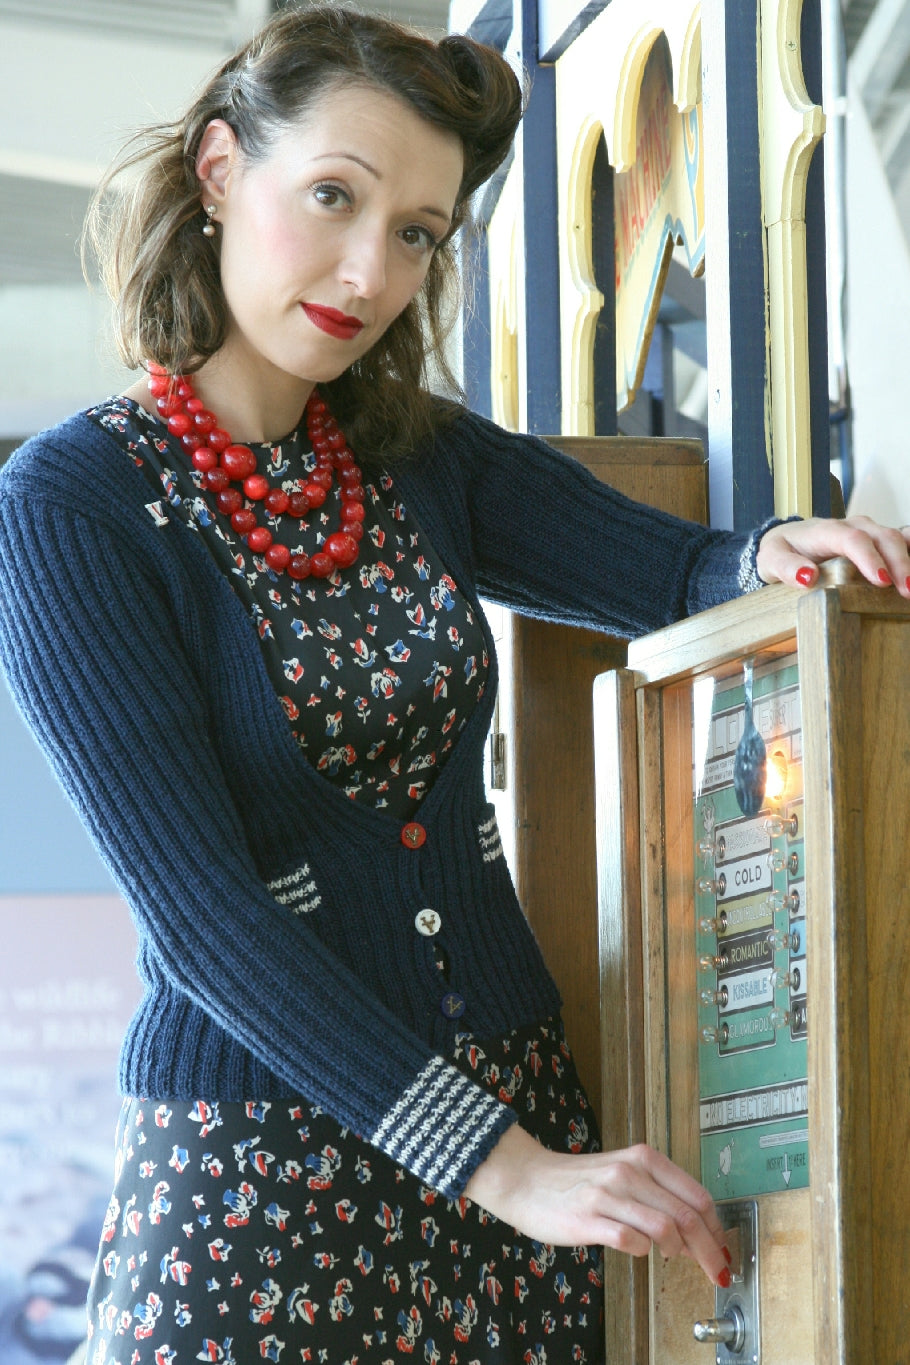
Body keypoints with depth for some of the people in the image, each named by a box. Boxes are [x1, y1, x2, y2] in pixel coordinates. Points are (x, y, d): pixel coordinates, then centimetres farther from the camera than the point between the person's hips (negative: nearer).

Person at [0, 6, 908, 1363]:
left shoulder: (429, 460, 7)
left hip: (513, 1093, 5)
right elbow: (196, 905, -18)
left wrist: (780, 556, -23)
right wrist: (498, 1163, -24)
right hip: (256, 1151, -5)